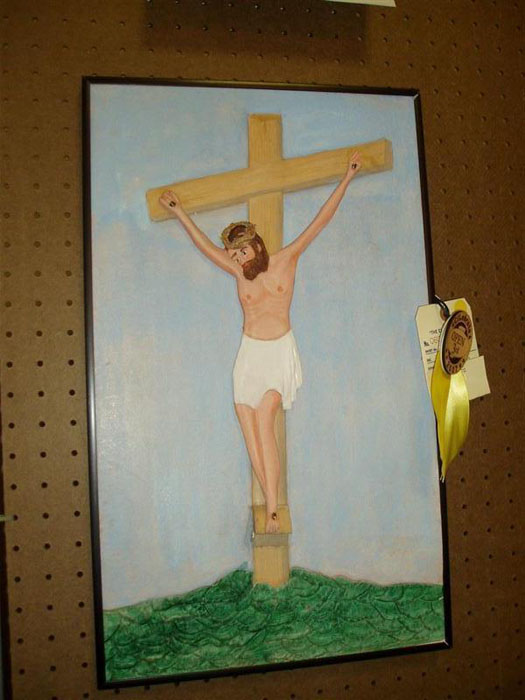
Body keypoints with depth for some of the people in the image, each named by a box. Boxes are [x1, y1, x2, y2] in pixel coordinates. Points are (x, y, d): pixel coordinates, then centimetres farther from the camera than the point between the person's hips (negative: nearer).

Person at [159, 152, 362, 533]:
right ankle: (273, 504, 2)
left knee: (264, 423, -19)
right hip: (249, 355, 4)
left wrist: (346, 180, -2)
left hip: (280, 352, -4)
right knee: (250, 431, -5)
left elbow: (320, 221, -2)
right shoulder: (240, 272, 7)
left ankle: (272, 509, -16)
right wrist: (179, 212, 15)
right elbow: (205, 244, 13)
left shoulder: (286, 259, -1)